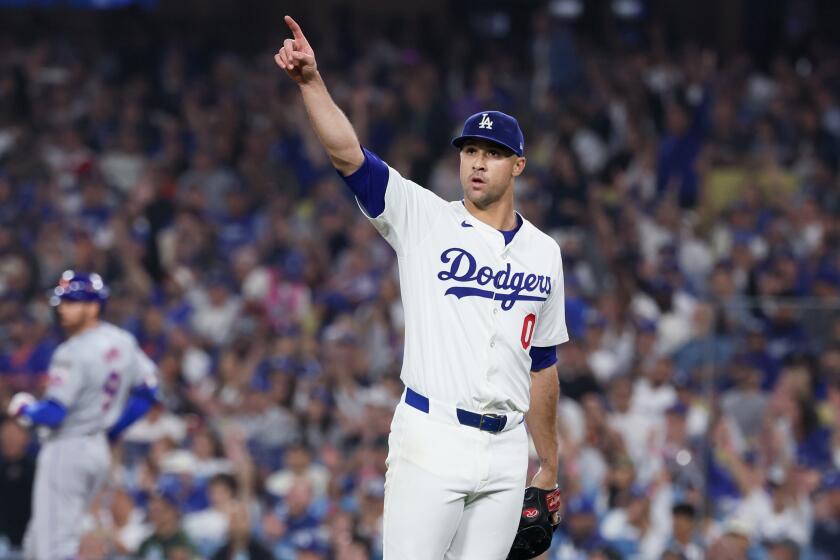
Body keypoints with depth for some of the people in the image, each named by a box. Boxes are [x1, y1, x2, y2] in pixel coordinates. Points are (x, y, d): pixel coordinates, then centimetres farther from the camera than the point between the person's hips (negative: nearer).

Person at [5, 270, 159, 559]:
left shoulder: (73, 353, -21)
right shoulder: (123, 342, 4)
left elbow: (53, 413, -23)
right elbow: (148, 391, 12)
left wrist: (23, 408, -2)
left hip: (67, 450, -9)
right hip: (99, 448, 9)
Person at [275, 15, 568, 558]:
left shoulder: (543, 253, 14)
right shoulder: (423, 218, 3)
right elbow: (348, 154, -11)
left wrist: (549, 462, 21)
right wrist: (311, 81, -25)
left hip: (505, 451, 4)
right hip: (431, 439, -4)